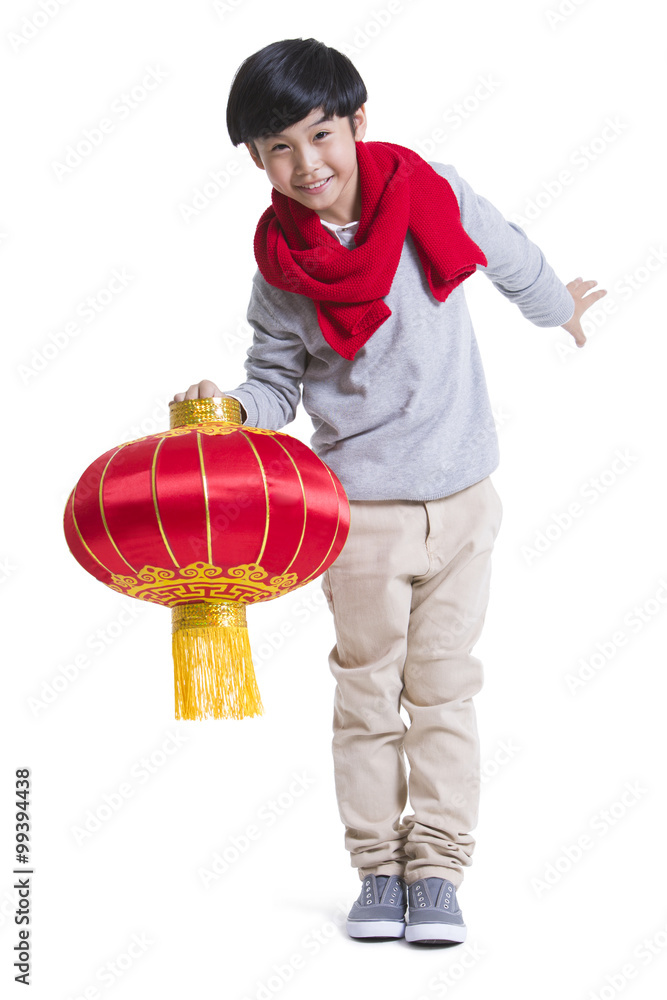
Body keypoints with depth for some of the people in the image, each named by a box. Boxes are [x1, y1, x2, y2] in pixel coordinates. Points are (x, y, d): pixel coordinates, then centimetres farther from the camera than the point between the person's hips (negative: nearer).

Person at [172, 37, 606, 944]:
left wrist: (559, 307, 30)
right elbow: (278, 384, 1)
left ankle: (437, 869, 17)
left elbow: (511, 259, 13)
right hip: (362, 507, -1)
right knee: (368, 692, 7)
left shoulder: (429, 193, -6)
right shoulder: (281, 272, -9)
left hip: (461, 497, 1)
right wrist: (232, 407, -21)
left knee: (445, 688, 7)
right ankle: (378, 868, 21)